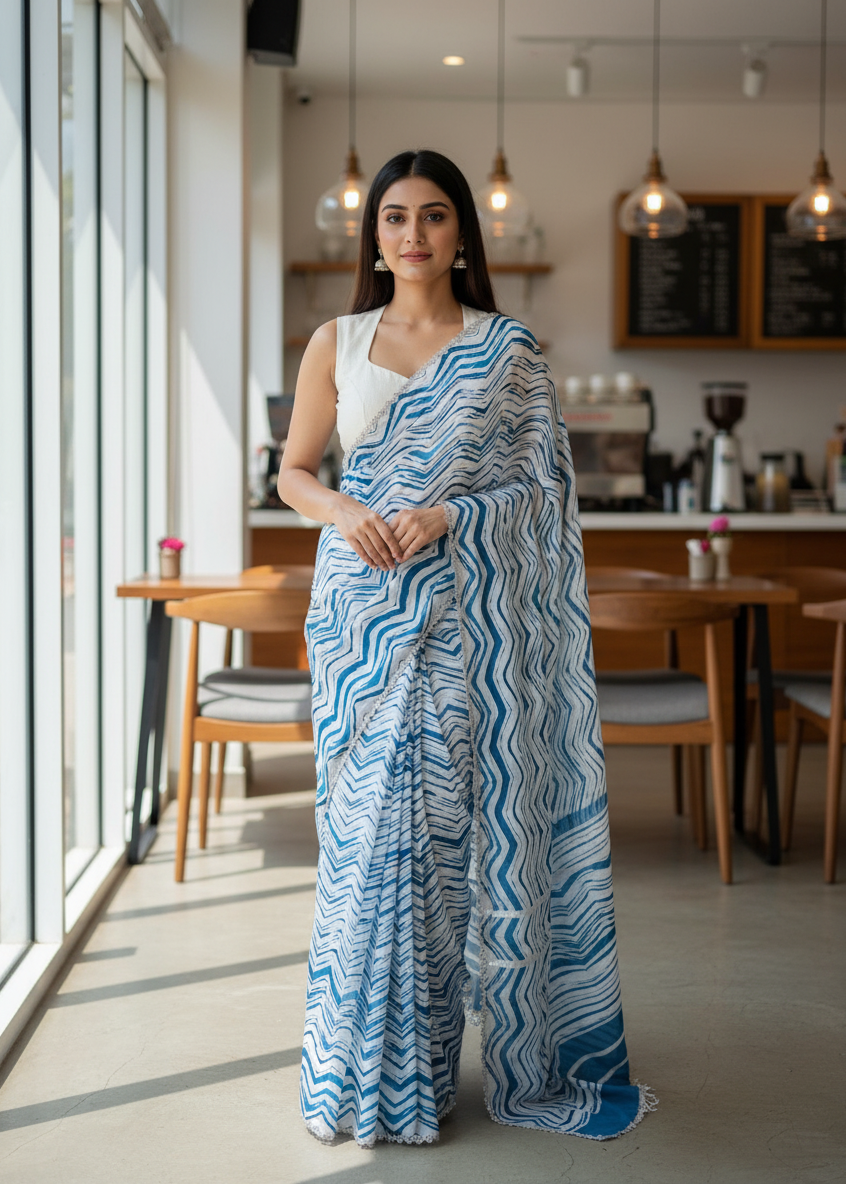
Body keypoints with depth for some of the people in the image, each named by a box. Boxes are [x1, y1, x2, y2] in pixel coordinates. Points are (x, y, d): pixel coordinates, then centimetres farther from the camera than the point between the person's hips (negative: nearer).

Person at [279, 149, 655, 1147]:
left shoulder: (507, 352, 4)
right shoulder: (337, 343, 9)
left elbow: (542, 484, 1)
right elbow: (292, 471, 11)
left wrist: (447, 516, -14)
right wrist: (343, 510, -10)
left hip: (470, 609, -1)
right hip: (363, 608, 1)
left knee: (458, 814, -1)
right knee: (366, 819, 1)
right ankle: (363, 1064, 13)